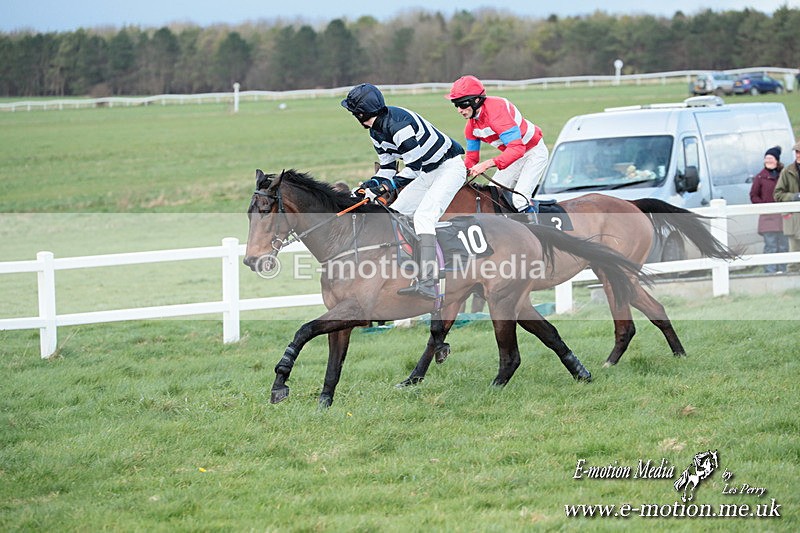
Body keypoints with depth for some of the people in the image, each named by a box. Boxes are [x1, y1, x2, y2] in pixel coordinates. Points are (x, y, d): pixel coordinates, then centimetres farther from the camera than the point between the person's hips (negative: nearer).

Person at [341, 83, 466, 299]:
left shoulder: (399, 124, -27)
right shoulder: (376, 132, 5)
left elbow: (414, 166, -25)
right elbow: (387, 167, 11)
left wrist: (388, 185, -29)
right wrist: (373, 184, -6)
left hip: (449, 167, -11)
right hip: (427, 173, 11)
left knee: (423, 216, -27)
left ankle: (427, 282, -36)